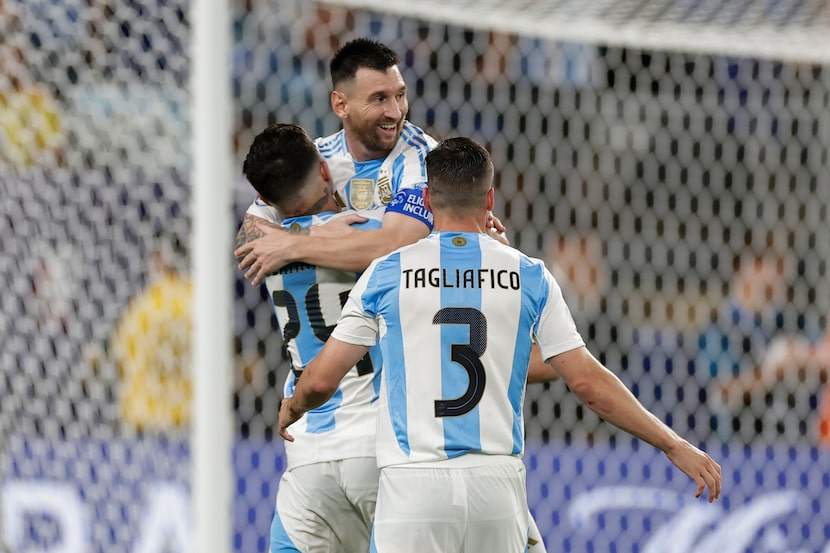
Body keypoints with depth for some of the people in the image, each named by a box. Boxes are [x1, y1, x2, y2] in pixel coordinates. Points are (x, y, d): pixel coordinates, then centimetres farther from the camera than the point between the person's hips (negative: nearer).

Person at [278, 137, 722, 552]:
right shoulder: (530, 278, 6)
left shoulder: (386, 275, 3)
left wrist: (291, 409, 30)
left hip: (413, 484, -2)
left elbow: (320, 381, 6)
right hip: (497, 482, 2)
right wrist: (674, 446, 11)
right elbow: (587, 382, 4)